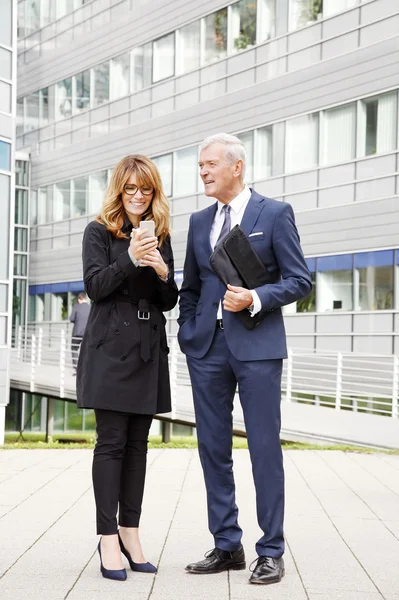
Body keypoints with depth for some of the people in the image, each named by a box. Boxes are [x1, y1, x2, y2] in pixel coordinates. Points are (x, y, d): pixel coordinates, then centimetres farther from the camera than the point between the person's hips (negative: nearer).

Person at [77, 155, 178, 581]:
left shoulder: (160, 237, 15)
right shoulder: (99, 232, 3)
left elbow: (168, 302, 14)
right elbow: (94, 286, -8)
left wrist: (163, 273, -7)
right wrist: (130, 259, -21)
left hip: (148, 349, 4)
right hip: (110, 348, -4)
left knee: (137, 443, 6)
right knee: (112, 441, -6)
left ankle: (130, 532, 12)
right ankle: (108, 537, -1)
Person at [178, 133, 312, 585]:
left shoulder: (274, 214, 0)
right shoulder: (199, 221, 15)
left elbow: (299, 280, -2)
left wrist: (255, 299, -16)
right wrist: (187, 332, 9)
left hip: (257, 344, -5)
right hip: (207, 346, 5)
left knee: (264, 448, -2)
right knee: (212, 447, 7)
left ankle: (271, 552, 7)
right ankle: (226, 546, 18)